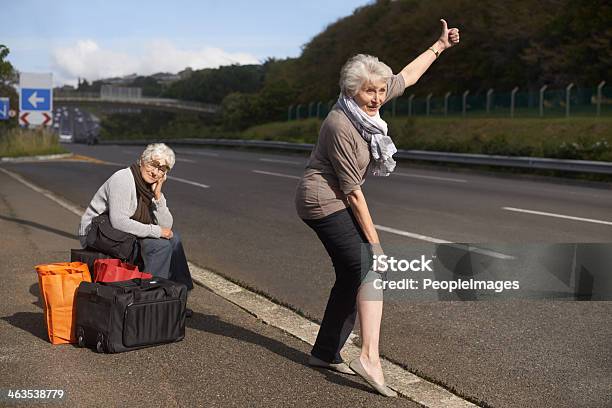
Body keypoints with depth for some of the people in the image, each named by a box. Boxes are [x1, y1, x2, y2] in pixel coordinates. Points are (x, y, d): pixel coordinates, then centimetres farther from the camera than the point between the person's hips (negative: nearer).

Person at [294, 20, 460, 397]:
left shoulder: (367, 107, 0)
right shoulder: (341, 126, -24)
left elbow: (407, 77, 18)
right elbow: (352, 190, -21)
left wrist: (439, 46, 23)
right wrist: (373, 239, -17)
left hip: (335, 202, 10)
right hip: (324, 201, -10)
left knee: (351, 276, 10)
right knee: (371, 269, -18)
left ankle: (325, 353, 18)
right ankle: (370, 357, -24)